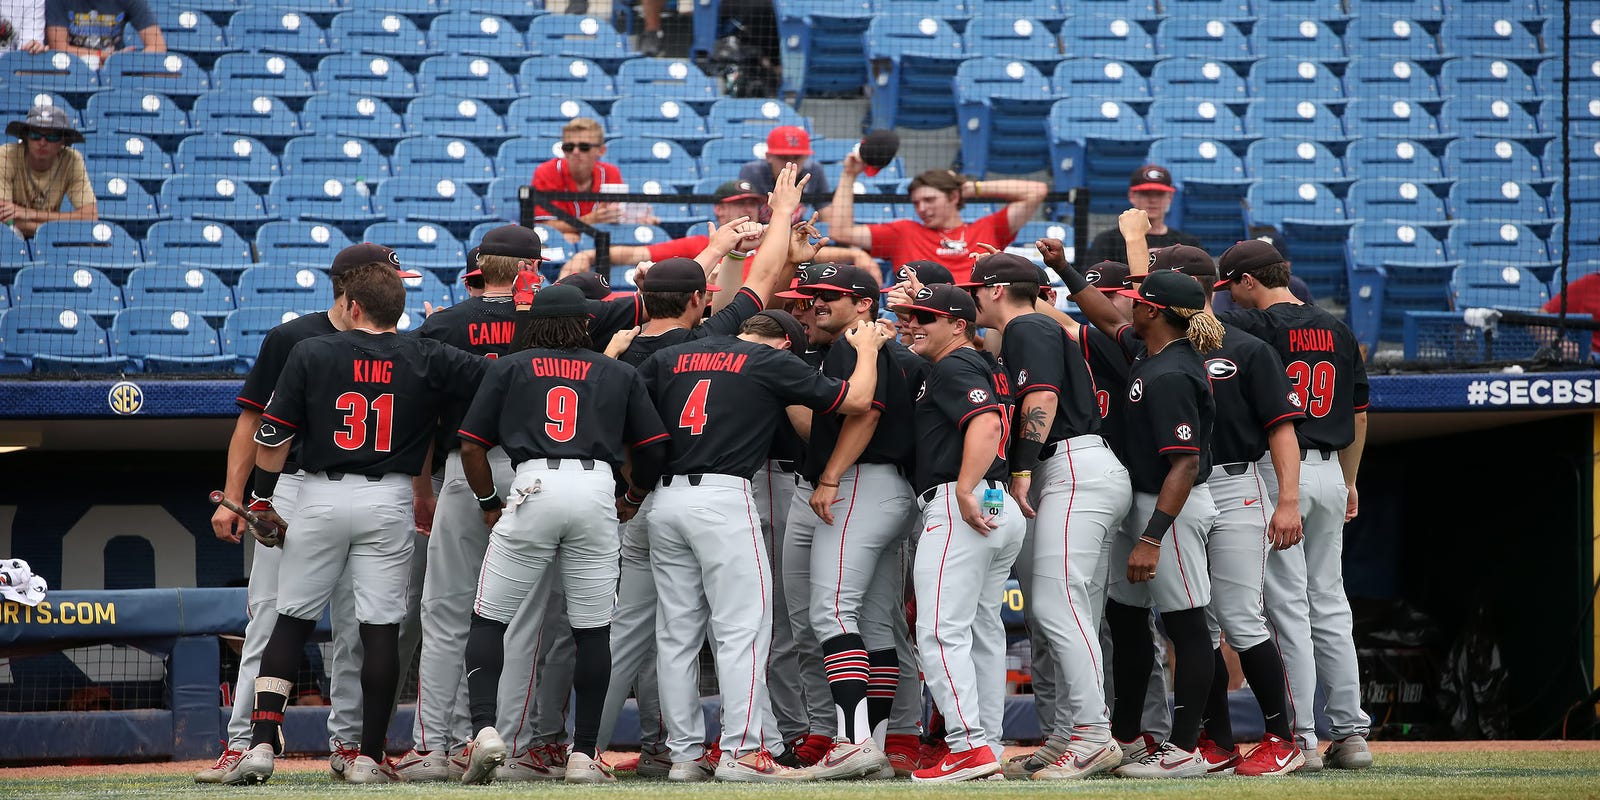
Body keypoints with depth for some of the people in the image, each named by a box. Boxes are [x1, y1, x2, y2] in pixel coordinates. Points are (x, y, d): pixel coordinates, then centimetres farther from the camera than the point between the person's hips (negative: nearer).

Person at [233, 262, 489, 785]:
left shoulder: (310, 354, 0)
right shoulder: (426, 360, 1)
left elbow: (273, 437, -1)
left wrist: (261, 501, 9)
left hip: (321, 497, 0)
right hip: (389, 503, 0)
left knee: (291, 620, 8)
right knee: (381, 627, 2)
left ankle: (263, 742, -2)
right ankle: (369, 758, 1)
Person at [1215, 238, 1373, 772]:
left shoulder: (1254, 325, -8)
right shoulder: (1336, 332, 12)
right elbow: (1359, 415, 17)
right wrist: (1349, 483, 26)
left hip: (1275, 470, -6)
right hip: (1328, 472, 6)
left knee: (1287, 605, -5)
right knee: (1329, 603, 11)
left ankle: (1300, 739, -7)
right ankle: (1350, 733, 9)